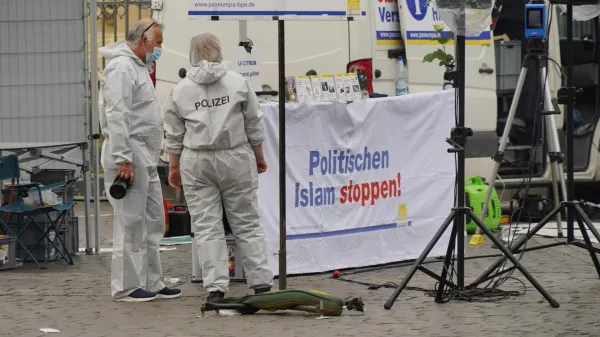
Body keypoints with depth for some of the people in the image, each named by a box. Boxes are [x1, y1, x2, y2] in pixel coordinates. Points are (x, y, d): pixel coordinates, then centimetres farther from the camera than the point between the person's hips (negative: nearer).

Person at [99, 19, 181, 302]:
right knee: (130, 223, -6)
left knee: (153, 222, 12)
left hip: (146, 159, 10)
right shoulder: (121, 67, -12)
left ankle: (151, 283, 18)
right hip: (129, 156, -10)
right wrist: (122, 159, -23)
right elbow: (116, 116, -19)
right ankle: (126, 287, -2)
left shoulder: (137, 67, 21)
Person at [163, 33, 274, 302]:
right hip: (236, 159, 0)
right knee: (247, 223, 7)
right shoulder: (238, 83, 0)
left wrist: (174, 167, 16)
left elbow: (174, 136, 6)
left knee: (206, 227, 2)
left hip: (196, 162, 0)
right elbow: (254, 125, 4)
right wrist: (259, 156, 16)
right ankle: (261, 283, 7)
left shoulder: (180, 90, 2)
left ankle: (215, 287, -3)